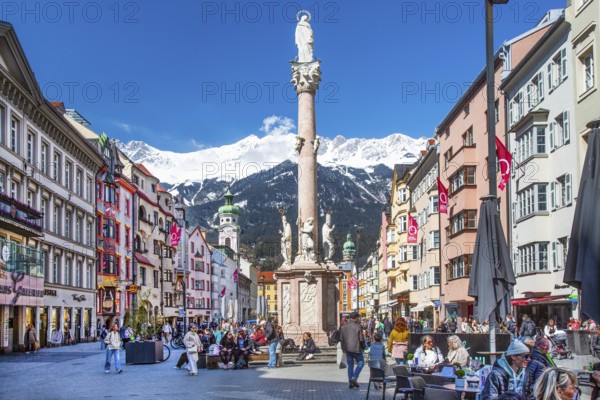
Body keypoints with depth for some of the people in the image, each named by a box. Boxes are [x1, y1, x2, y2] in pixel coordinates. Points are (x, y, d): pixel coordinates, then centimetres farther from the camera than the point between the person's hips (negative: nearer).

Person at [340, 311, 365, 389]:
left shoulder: (344, 327, 5)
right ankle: (354, 378, -6)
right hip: (356, 349, -5)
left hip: (347, 349, 5)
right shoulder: (358, 327, -11)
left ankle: (350, 383, 13)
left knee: (350, 364, 12)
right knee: (361, 362, 9)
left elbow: (341, 338, 8)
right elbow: (361, 339, -10)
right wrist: (363, 347, 6)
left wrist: (343, 348, 18)